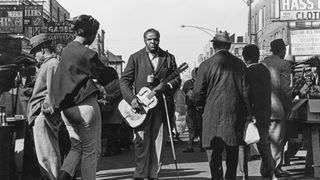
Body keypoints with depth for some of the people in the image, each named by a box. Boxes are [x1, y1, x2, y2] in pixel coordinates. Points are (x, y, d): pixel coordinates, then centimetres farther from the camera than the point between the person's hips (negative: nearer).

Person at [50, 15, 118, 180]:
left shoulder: (66, 50, 8)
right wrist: (114, 72, 18)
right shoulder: (87, 54, -14)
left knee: (77, 147, 16)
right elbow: (107, 76, -2)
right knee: (91, 151, 7)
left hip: (67, 108, 7)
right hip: (85, 106, -7)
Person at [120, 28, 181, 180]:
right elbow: (124, 80, 3)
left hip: (162, 106, 2)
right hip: (141, 104, -2)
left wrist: (167, 86, -11)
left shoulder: (168, 58, 12)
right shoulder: (135, 58, 7)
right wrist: (131, 98, -12)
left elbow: (177, 79, 11)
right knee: (141, 141, -8)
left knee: (158, 142, 3)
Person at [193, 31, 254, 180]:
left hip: (213, 113, -3)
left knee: (214, 151, 3)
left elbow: (198, 91, -4)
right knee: (232, 151, 15)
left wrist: (202, 106, 15)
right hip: (235, 114, 3)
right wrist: (249, 113, 10)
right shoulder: (239, 64, 2)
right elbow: (245, 90, 3)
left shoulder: (206, 65, -6)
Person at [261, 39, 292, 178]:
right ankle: (276, 168, 5)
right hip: (276, 106, -7)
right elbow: (285, 88, -14)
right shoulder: (284, 65, -11)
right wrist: (289, 105, -3)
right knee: (277, 138, 1)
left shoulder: (263, 63, 9)